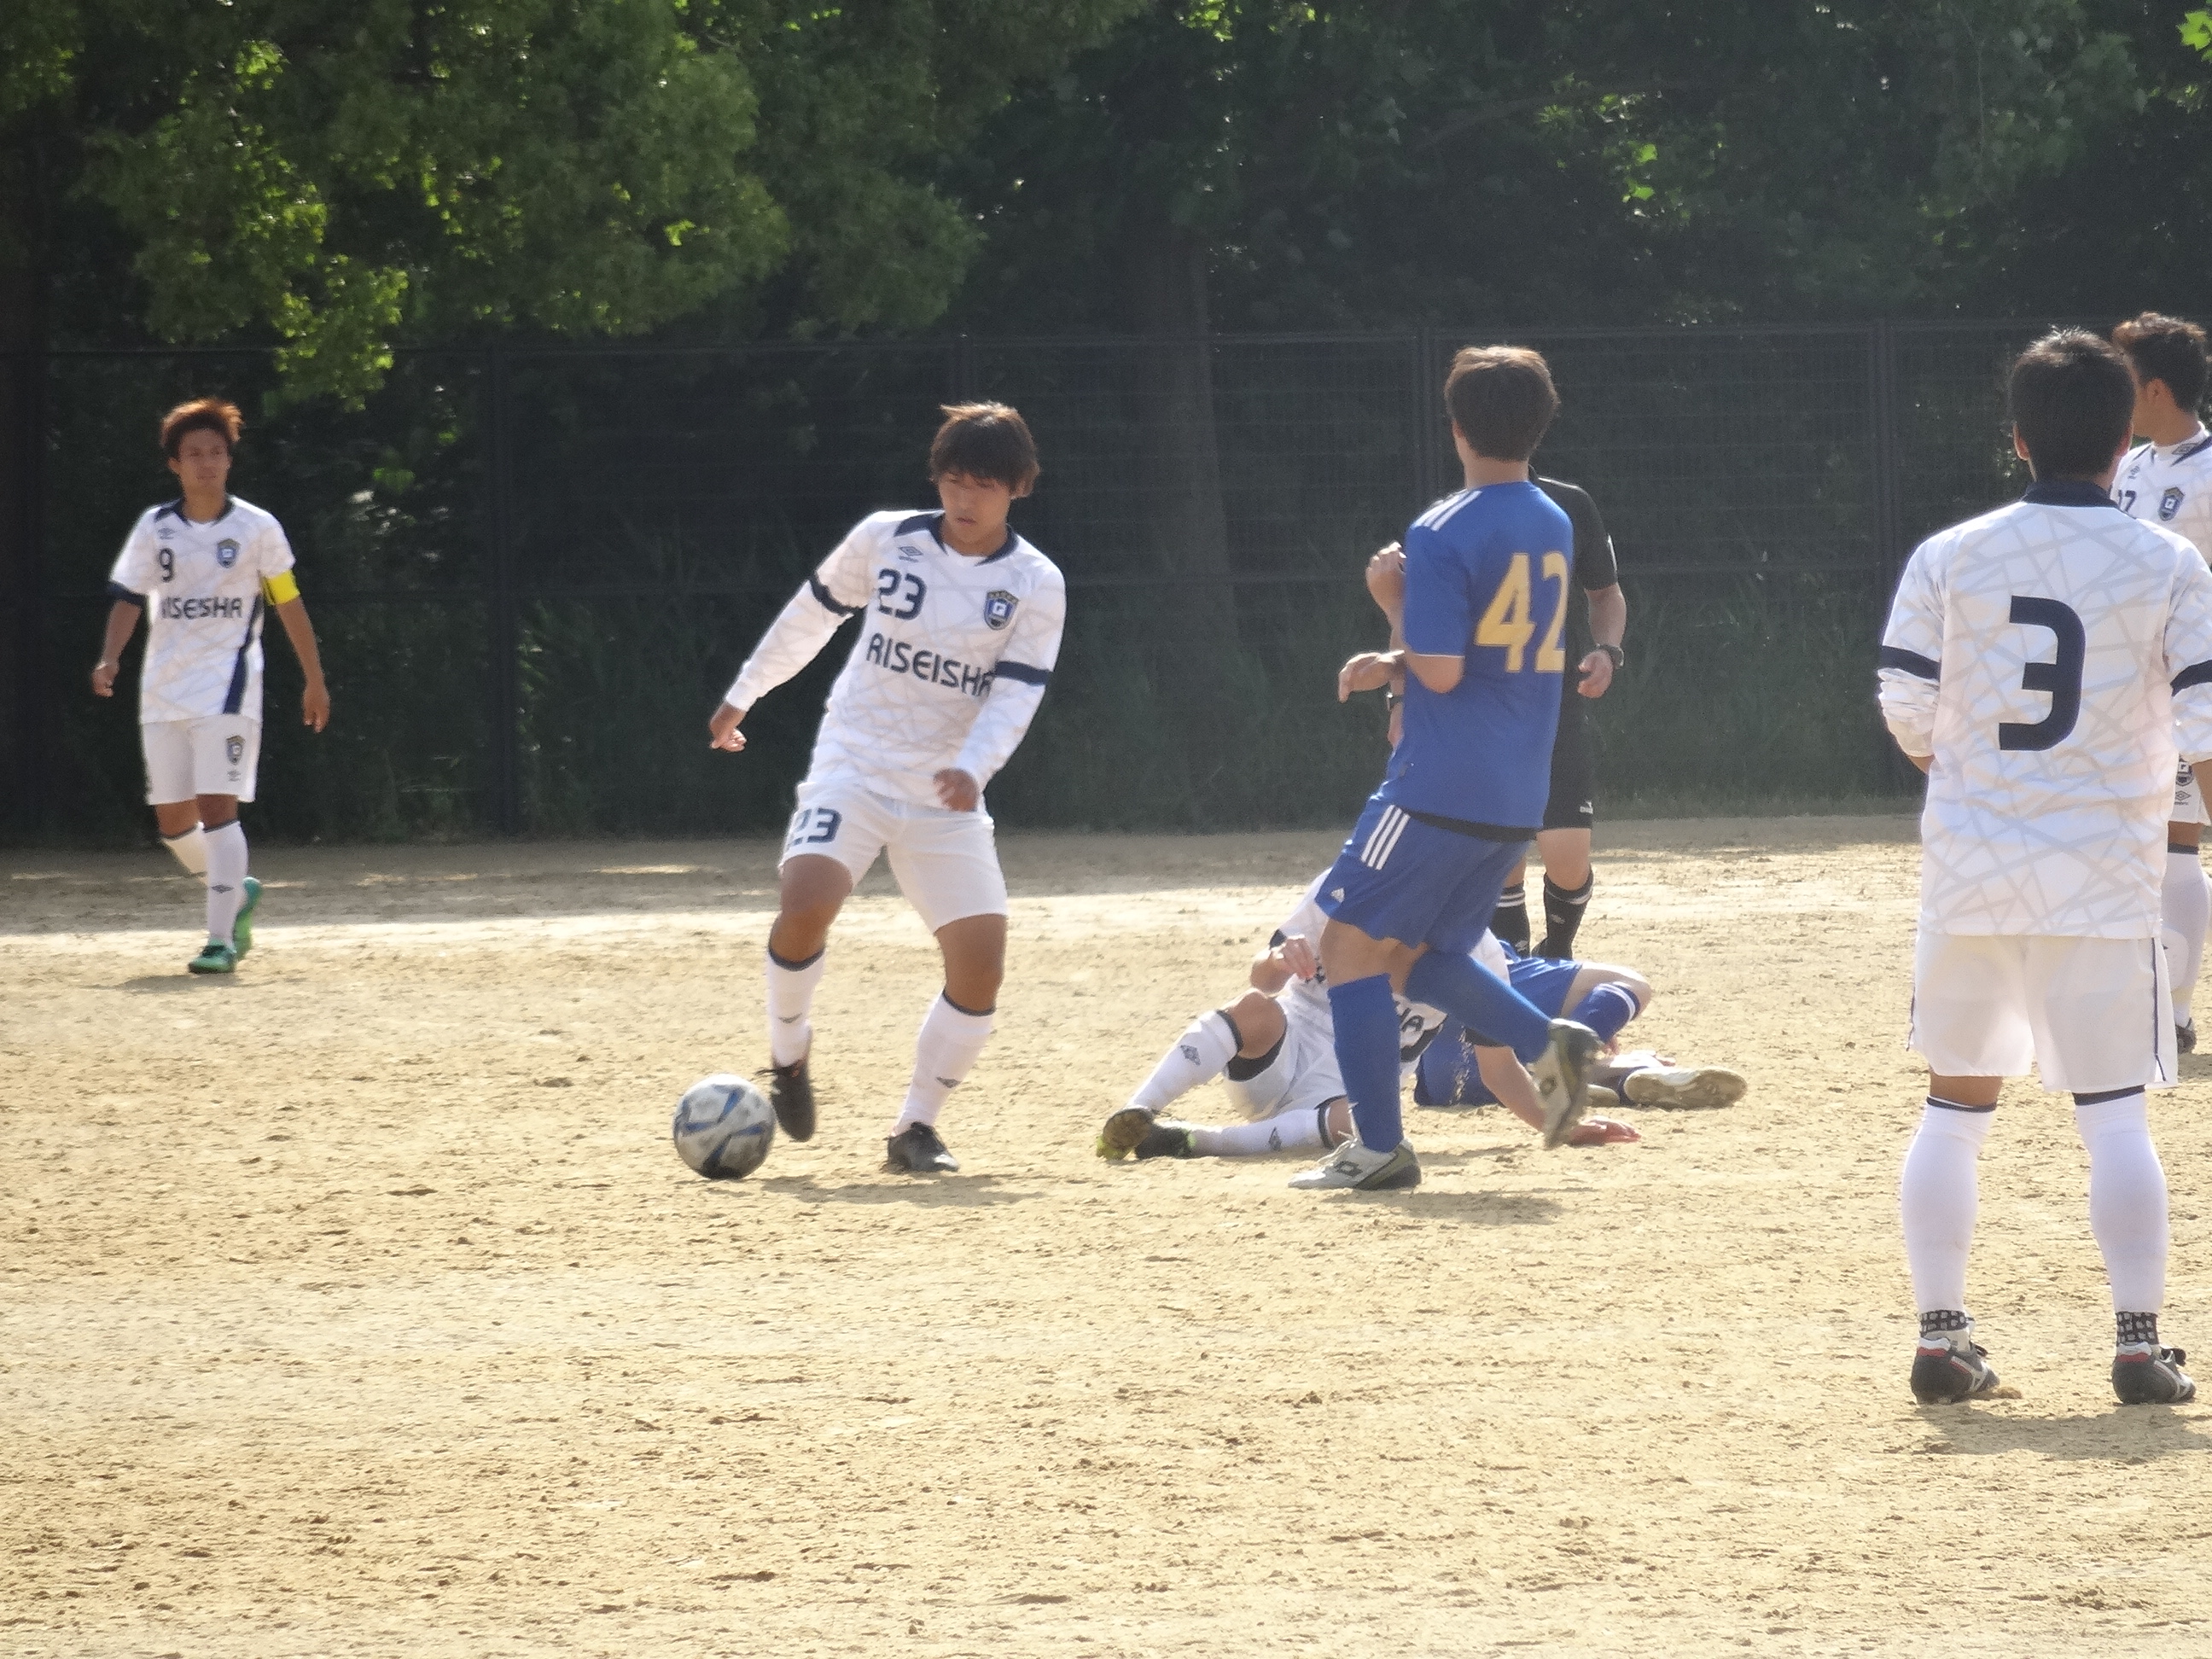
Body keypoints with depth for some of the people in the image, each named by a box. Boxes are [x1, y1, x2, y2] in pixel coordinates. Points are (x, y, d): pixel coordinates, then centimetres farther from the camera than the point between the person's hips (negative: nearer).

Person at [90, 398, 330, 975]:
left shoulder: (257, 528, 0)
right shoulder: (154, 527, 6)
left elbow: (289, 604, 6)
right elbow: (129, 598, 2)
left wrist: (315, 682, 9)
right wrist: (109, 659, -15)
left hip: (228, 688, -4)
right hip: (163, 690, 4)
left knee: (217, 807, -16)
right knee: (173, 820, 7)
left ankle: (221, 939, -16)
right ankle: (236, 894, 34)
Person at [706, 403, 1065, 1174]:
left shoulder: (1035, 585, -4)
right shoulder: (885, 539, -2)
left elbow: (1013, 697, -10)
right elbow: (814, 612, 14)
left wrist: (971, 769, -29)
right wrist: (743, 694, 23)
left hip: (946, 794, 1)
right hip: (854, 764, -1)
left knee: (981, 962, -11)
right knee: (806, 900, -27)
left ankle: (916, 1127, 6)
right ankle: (788, 1050, 1)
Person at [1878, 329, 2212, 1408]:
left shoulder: (1948, 559, -1)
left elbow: (1908, 714, 1)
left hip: (1968, 869, 2)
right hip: (2102, 873, -2)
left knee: (1957, 1103, 12)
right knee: (2115, 1113, 4)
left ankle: (1940, 1339, 11)